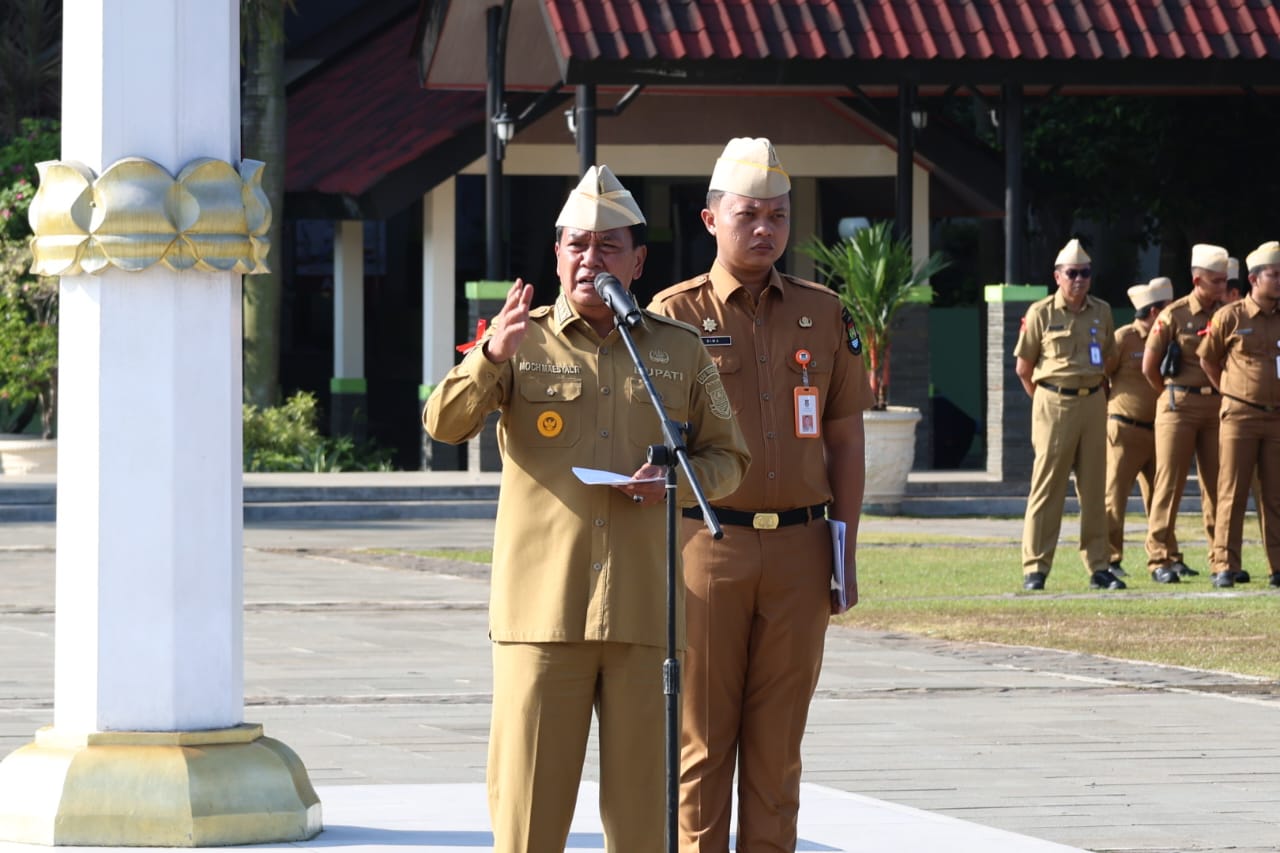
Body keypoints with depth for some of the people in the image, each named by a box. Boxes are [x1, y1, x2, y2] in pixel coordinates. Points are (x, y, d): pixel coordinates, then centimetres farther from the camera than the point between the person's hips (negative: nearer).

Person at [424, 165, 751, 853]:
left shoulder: (681, 352, 12)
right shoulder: (525, 342, 7)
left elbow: (727, 459, 15)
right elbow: (444, 424, -6)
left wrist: (674, 480, -7)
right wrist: (491, 356, -25)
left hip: (646, 609, 1)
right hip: (543, 607, -1)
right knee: (529, 790, -3)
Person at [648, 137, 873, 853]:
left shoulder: (824, 314, 11)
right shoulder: (675, 315, 2)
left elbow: (846, 438, 14)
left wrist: (846, 551, 7)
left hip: (798, 549, 3)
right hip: (707, 545, -3)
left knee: (777, 740, 5)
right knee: (703, 737, 0)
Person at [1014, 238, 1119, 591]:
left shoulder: (1102, 312, 10)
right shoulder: (1041, 313, -3)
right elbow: (1023, 367, 2)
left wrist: (1093, 389, 15)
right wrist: (1046, 399, 6)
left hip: (1093, 403, 4)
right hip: (1054, 404, -4)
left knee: (1094, 489, 6)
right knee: (1047, 488, -5)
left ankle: (1098, 567, 10)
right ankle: (1035, 568, -3)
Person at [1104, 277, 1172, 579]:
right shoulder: (1123, 339, -7)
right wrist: (1109, 408, 0)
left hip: (1158, 429, 7)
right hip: (1126, 430, -7)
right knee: (1114, 497, -6)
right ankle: (1108, 558, -4)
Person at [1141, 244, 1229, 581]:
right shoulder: (1174, 315, -2)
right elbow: (1149, 366, 1)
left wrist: (1226, 395, 6)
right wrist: (1173, 397, 9)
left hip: (1217, 405, 3)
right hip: (1179, 407, -3)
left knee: (1216, 483, 4)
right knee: (1169, 481, -3)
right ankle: (1161, 557, -2)